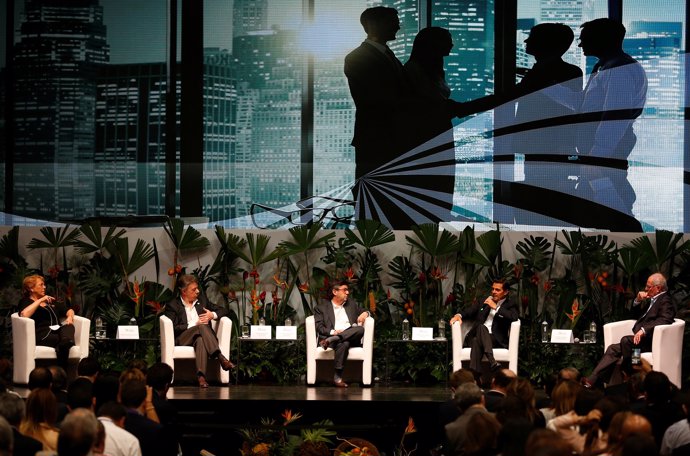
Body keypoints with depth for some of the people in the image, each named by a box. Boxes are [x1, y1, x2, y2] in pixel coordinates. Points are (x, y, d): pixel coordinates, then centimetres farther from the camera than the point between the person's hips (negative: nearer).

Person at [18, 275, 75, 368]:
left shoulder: (51, 301, 34)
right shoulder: (26, 302, 13)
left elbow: (69, 311, 34)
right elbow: (24, 314, -12)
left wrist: (70, 317, 9)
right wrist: (40, 300, -7)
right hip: (42, 335, -5)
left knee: (69, 327, -34)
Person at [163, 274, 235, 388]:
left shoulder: (201, 300, 22)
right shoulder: (172, 305, 7)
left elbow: (223, 310, 25)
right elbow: (172, 328, -6)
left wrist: (213, 315, 1)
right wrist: (195, 324, -11)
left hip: (201, 336, 3)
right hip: (182, 339, -3)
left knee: (200, 340, -38)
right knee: (202, 327, -35)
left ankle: (201, 375, -57)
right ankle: (221, 358, -45)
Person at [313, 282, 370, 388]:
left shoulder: (352, 306, 30)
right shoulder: (321, 308, 16)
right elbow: (319, 327, 4)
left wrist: (365, 313, 9)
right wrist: (332, 332, -16)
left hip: (351, 337, 3)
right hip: (331, 336, -3)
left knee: (360, 329, -32)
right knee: (344, 344, -40)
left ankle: (331, 340, -39)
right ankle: (337, 377, -41)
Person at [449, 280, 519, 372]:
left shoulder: (510, 305, 11)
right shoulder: (484, 301, 23)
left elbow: (514, 317, -10)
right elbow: (470, 312, 23)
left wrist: (496, 307, -9)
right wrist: (459, 315, 0)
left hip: (496, 340, -2)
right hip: (476, 337, 2)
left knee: (477, 342, -36)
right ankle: (492, 361, -54)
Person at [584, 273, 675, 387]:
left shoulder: (665, 301, -8)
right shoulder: (653, 300, 23)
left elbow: (665, 320, -27)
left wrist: (643, 330, -35)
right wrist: (638, 300, 9)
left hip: (651, 342, -10)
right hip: (641, 339, 10)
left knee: (625, 340, -31)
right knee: (613, 349, -2)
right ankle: (591, 380, -11)